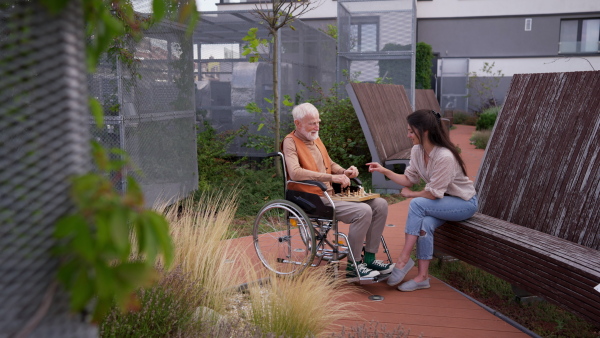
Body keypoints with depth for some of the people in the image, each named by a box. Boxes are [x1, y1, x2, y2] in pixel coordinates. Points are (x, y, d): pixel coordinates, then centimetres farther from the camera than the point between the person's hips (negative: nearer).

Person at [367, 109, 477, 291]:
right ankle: (422, 276, -15)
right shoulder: (417, 151, -5)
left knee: (417, 204, -28)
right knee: (425, 224, -24)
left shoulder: (445, 157, -29)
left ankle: (403, 259, -19)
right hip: (443, 201, 7)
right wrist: (384, 171, -12)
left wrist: (410, 194, -10)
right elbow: (408, 180, -3)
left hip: (464, 202, -7)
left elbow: (434, 194, -25)